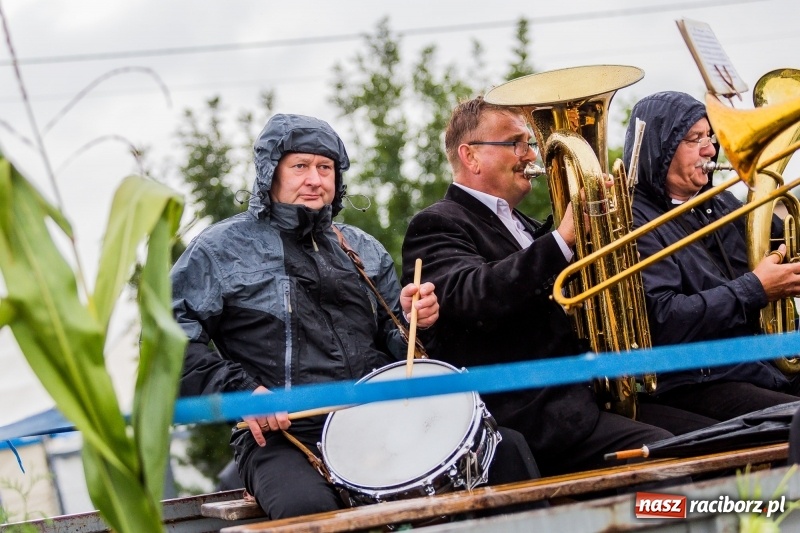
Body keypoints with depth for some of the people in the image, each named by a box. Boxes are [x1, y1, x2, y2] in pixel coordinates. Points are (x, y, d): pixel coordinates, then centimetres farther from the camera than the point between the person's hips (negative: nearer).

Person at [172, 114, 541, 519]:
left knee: (506, 448, -17)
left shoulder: (364, 249, 21)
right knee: (309, 506, -39)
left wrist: (413, 318, 0)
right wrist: (239, 390, -15)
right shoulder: (223, 247, 7)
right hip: (281, 436, -4)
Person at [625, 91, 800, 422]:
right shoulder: (635, 223, -8)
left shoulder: (721, 203, 18)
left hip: (771, 368, 9)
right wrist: (755, 289, -16)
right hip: (699, 386, -8)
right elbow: (664, 322, -21)